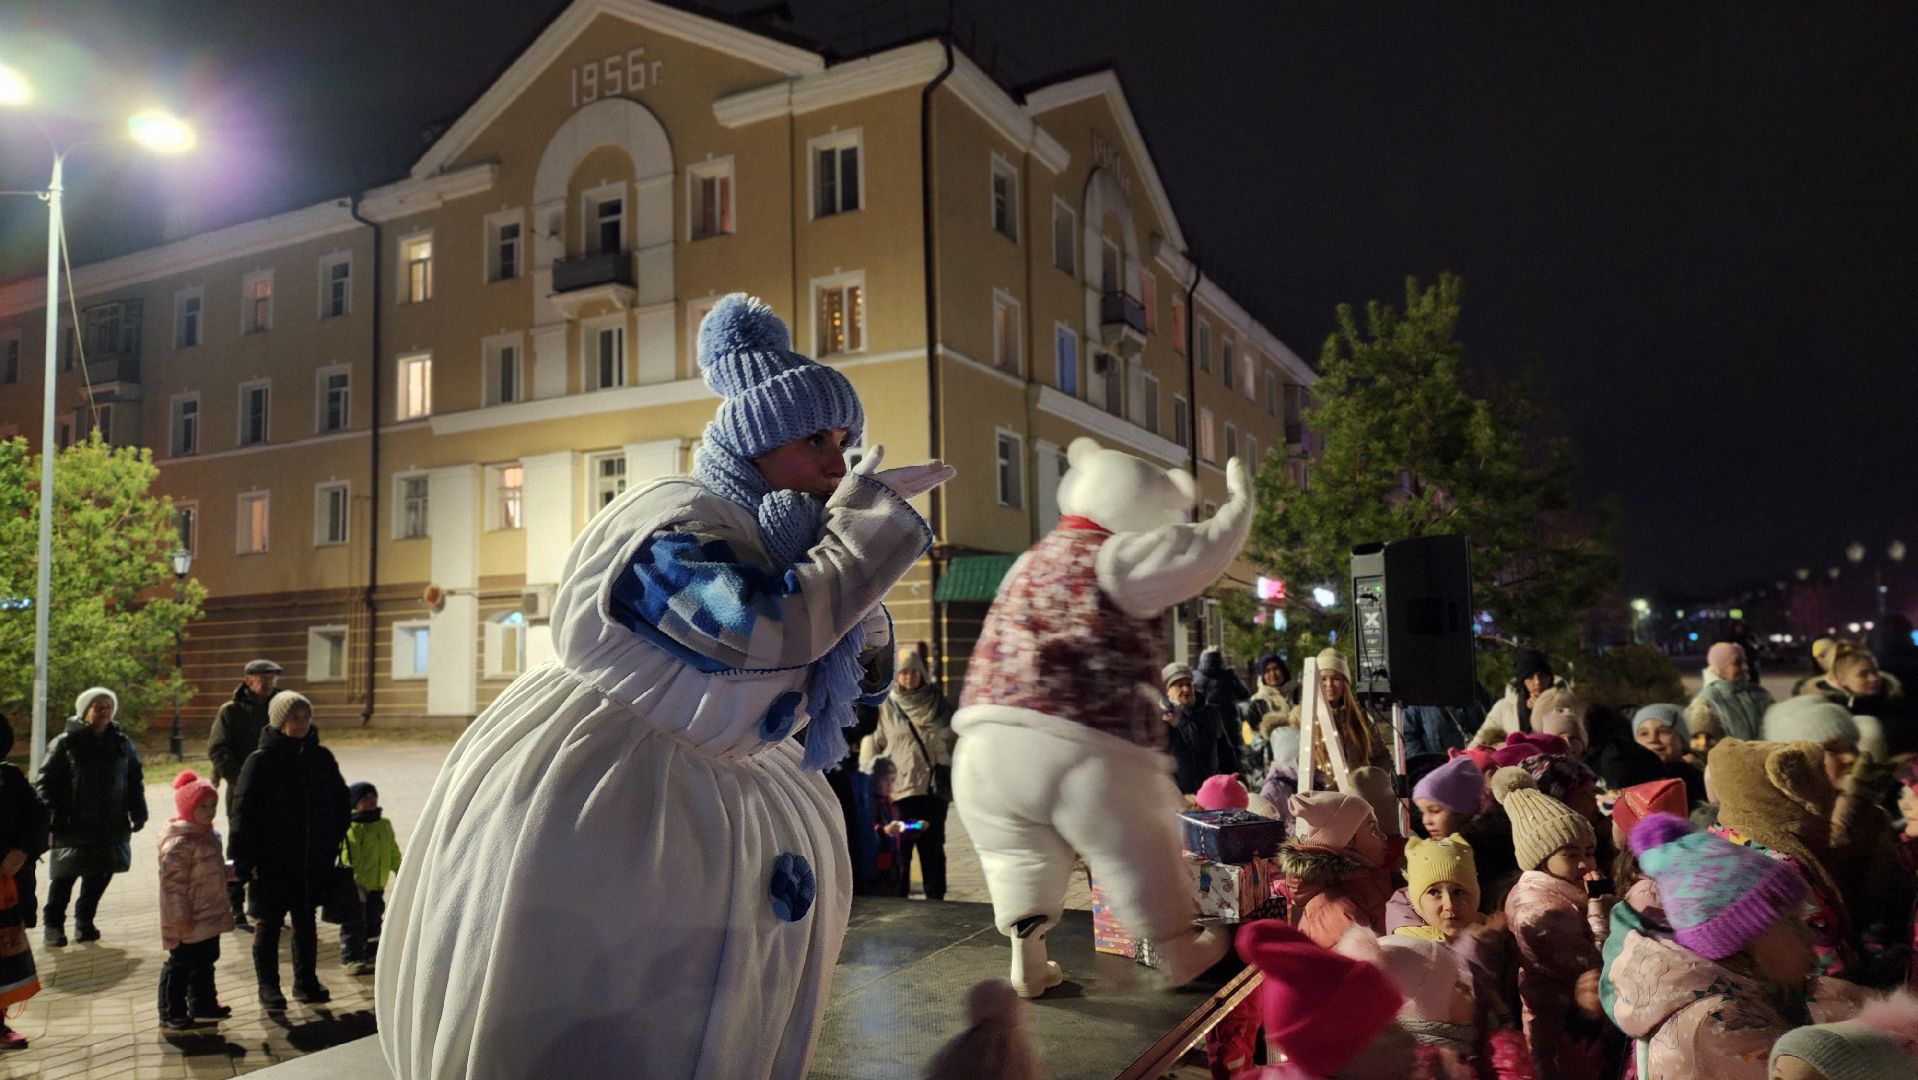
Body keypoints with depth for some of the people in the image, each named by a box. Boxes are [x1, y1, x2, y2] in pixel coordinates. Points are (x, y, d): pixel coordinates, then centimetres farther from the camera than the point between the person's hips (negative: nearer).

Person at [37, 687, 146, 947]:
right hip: (73, 825, -3)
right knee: (65, 875, 2)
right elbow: (47, 779, -4)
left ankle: (84, 921, 24)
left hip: (111, 825, 4)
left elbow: (135, 781, 13)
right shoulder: (66, 743, -3)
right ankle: (54, 924, 17)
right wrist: (48, 814, -15)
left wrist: (138, 813, 8)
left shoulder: (122, 743, 9)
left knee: (100, 875, 9)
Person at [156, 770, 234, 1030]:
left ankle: (203, 1004, 34)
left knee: (205, 961, 20)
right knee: (180, 965, 1)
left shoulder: (207, 835, 10)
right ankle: (171, 1014, 13)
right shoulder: (179, 842, -22)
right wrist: (180, 916, -24)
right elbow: (173, 882, -24)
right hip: (189, 922, -10)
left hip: (209, 918, 10)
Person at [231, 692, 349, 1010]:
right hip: (271, 861, -4)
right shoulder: (261, 761, -10)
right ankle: (268, 986, 22)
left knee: (306, 923, 14)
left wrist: (331, 845, 6)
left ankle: (306, 981, 26)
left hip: (312, 860, 4)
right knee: (269, 924, 8)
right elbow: (242, 810, -10)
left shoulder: (321, 758, 3)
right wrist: (245, 860, -14)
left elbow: (340, 801, 11)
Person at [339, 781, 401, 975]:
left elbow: (393, 850, 19)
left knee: (373, 922, 18)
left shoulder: (384, 824, 9)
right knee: (354, 924, -2)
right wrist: (355, 881, -29)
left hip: (377, 885, 7)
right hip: (356, 886, -7)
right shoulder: (352, 827, -16)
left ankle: (369, 954, 30)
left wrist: (400, 870, 17)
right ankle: (351, 959, 4)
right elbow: (349, 856, -23)